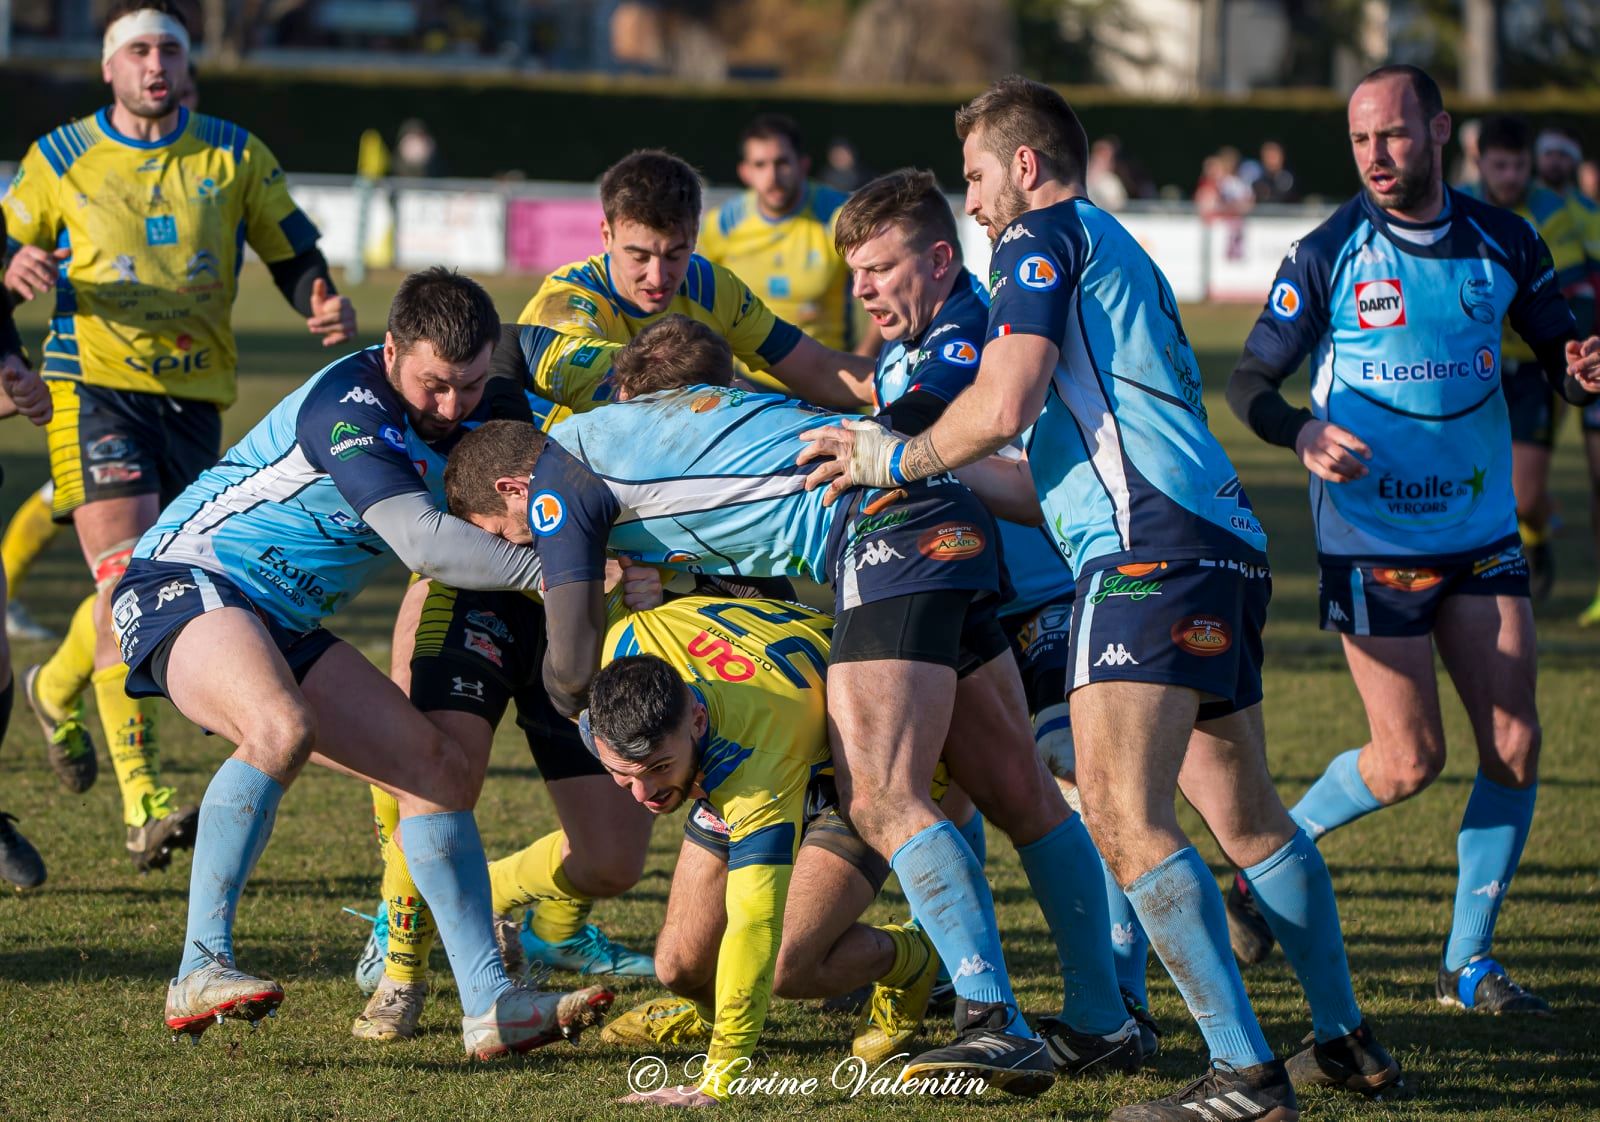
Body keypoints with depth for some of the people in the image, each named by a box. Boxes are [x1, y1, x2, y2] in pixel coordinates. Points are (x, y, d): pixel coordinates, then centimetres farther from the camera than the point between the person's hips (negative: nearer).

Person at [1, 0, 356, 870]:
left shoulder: (235, 158, 7)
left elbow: (294, 256, 9)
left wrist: (322, 306, -13)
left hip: (195, 396, 3)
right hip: (95, 386, -3)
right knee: (129, 577, -17)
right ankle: (143, 801, -22)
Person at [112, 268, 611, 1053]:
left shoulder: (470, 413, 4)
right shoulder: (347, 408, -23)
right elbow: (423, 541, -33)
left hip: (285, 630, 9)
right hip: (184, 584, -9)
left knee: (443, 773, 1)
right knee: (281, 730, -39)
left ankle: (489, 1003, 2)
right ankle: (200, 971, -33)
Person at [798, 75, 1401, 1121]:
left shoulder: (1044, 234, 1)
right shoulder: (1122, 255, 29)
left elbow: (1004, 405, -11)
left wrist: (897, 460, 4)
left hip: (1151, 551, -10)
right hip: (1225, 539, 10)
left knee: (1123, 813, -16)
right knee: (1247, 817, 17)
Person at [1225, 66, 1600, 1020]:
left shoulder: (1504, 243, 1)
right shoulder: (1327, 255, -8)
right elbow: (1251, 383, -5)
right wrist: (1305, 433, -25)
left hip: (1482, 526, 4)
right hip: (1372, 538, -4)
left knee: (1516, 746, -3)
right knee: (1410, 762, -7)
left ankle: (1469, 961, 9)